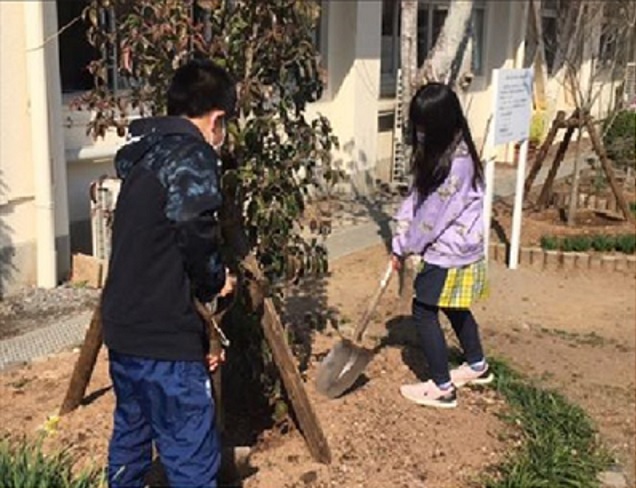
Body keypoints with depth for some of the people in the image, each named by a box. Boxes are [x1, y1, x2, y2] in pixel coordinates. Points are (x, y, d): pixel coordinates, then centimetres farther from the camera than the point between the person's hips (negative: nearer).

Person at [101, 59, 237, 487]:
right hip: (165, 340, -9)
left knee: (130, 435, 25)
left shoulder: (144, 152, 14)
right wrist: (217, 281, -6)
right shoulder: (192, 155, -12)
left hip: (123, 328, 9)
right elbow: (195, 233, -25)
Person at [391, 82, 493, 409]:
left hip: (451, 251, -9)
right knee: (453, 307, 22)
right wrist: (400, 243, -1)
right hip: (448, 247, 9)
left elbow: (433, 213, -22)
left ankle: (442, 387, 8)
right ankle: (477, 366, 41)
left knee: (424, 310, -2)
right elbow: (415, 198, 3)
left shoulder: (457, 162, -26)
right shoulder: (436, 153, 4)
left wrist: (408, 246, -8)